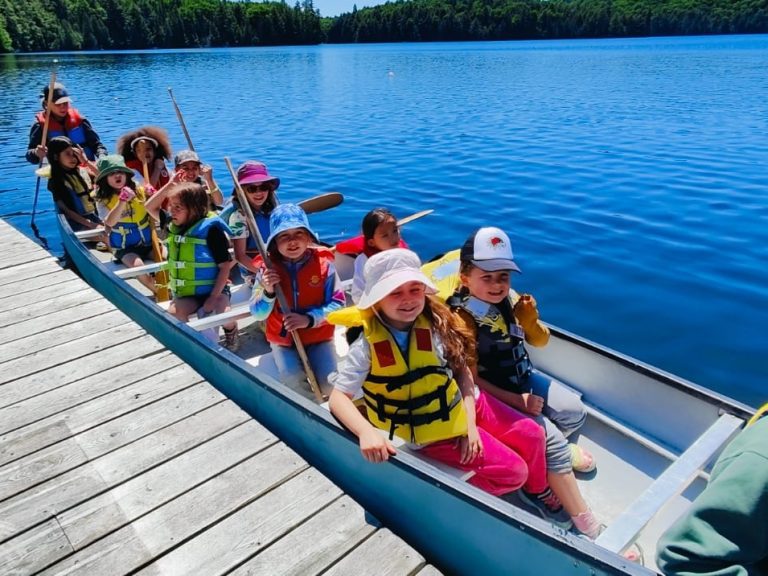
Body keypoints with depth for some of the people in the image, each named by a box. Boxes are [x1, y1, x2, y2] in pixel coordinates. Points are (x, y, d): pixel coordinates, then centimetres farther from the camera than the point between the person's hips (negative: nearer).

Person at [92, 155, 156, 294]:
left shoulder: (140, 191, -1)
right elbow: (110, 222, -24)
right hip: (125, 248, -2)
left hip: (148, 242, 2)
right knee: (138, 265, -30)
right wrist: (122, 201, -37)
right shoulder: (104, 200, -7)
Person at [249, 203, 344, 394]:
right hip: (282, 339, 0)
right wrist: (268, 292, -24)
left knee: (329, 383, -17)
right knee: (292, 379, -24)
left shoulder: (323, 263, -10)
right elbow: (258, 314, -4)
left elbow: (338, 303, -10)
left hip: (318, 336, 0)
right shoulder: (267, 268, -8)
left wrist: (309, 319, -23)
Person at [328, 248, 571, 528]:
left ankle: (537, 490, 35)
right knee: (512, 472, -9)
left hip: (464, 404, 5)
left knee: (532, 434, 5)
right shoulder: (368, 346, -20)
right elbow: (339, 397, -21)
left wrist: (471, 423, -12)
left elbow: (462, 370, -4)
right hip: (434, 431, -5)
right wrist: (367, 432, -39)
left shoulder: (436, 324, -8)